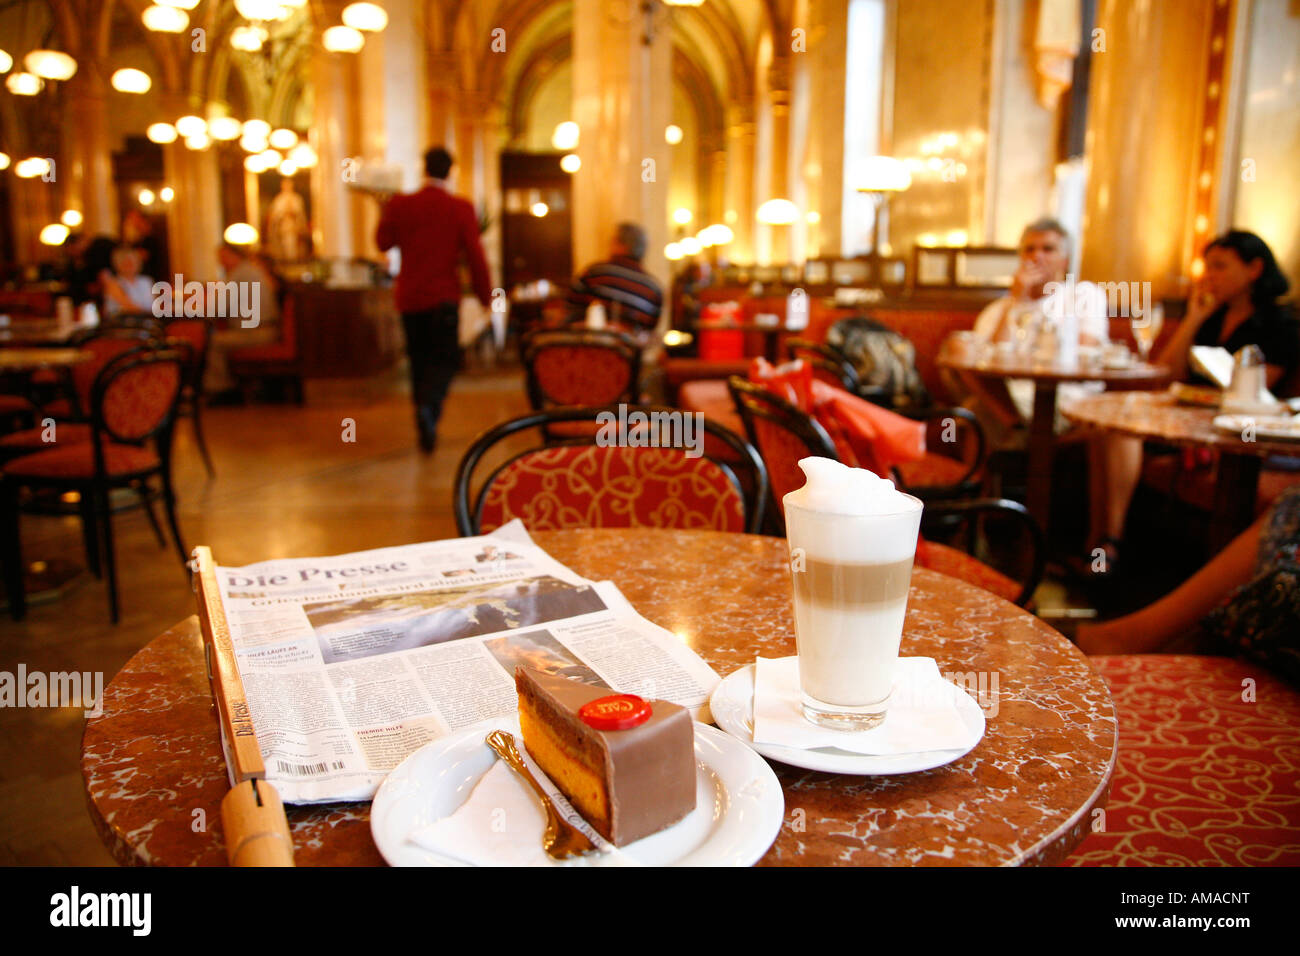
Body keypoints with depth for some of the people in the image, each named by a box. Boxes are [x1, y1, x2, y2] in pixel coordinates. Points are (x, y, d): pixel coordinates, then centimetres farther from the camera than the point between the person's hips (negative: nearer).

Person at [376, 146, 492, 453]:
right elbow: (475, 256, -7)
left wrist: (386, 213, 25)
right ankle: (429, 407, -23)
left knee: (420, 360, 14)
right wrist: (485, 296, 2)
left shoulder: (399, 205, -1)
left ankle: (425, 426, 19)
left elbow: (383, 243, 11)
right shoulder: (461, 208, -6)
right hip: (444, 297, -3)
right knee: (445, 360, 4)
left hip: (409, 298, 3)